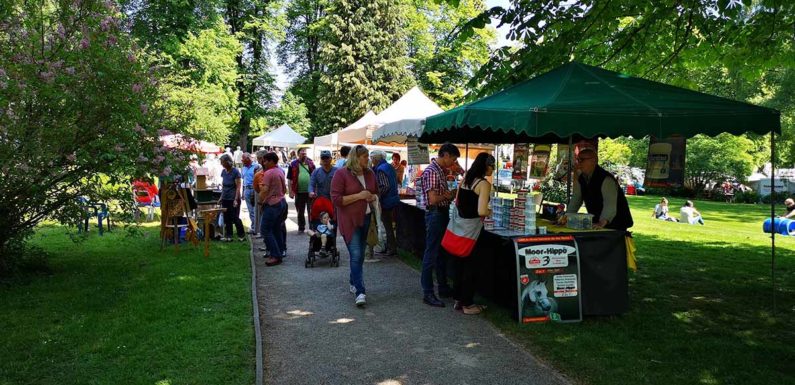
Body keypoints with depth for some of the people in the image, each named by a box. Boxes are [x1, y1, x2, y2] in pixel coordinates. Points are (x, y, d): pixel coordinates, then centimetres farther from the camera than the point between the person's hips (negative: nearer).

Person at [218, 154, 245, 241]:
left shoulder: (235, 172, -13)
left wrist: (236, 199, -18)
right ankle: (228, 236, 16)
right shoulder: (224, 172, 6)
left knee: (235, 218, -2)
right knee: (226, 218, 8)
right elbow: (223, 185, 15)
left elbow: (238, 187, -13)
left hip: (233, 199, -6)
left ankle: (241, 235, 11)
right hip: (225, 199, 6)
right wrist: (221, 197, 13)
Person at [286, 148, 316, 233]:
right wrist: (291, 191, -6)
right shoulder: (293, 164, 0)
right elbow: (290, 179, 0)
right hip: (299, 192, -1)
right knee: (300, 211, 10)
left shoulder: (311, 164, 5)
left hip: (310, 191, 1)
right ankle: (301, 228, 22)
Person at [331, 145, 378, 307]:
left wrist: (372, 197, -2)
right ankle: (360, 292, -11)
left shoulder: (369, 173, 8)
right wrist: (359, 196, -19)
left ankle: (353, 282, 34)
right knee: (356, 255, -12)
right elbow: (336, 199, -15)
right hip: (349, 220, -6)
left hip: (366, 219, 6)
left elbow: (376, 192, 22)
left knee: (359, 254, 15)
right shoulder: (341, 174, -10)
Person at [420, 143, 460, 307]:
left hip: (443, 214, 10)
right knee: (431, 255, -3)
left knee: (442, 253, 17)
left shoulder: (442, 171, 13)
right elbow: (433, 199, -24)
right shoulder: (431, 172, -18)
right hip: (435, 215, -10)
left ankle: (443, 288, 29)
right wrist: (447, 196, -7)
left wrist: (449, 195, 3)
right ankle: (428, 293, 5)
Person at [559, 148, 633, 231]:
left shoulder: (606, 179, -24)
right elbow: (576, 200, 3)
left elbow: (610, 205, -33)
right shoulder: (580, 179, 1)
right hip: (597, 223, 7)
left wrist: (602, 223, -46)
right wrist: (566, 217, -9)